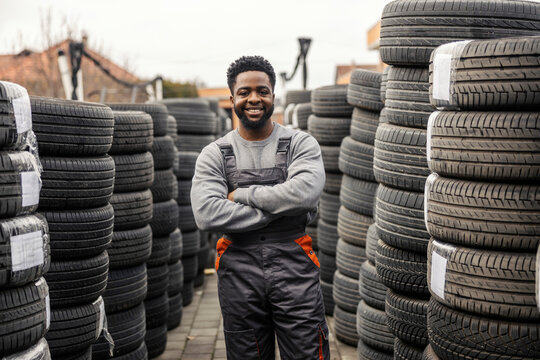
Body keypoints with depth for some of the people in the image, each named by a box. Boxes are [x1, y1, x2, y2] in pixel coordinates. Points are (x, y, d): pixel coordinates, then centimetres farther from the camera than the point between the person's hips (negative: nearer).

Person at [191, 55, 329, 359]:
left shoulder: (301, 144, 2)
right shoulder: (214, 155, 3)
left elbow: (306, 192, -19)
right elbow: (207, 214, -13)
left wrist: (241, 194, -11)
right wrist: (277, 209, -13)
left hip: (294, 271, -1)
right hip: (239, 276, 1)